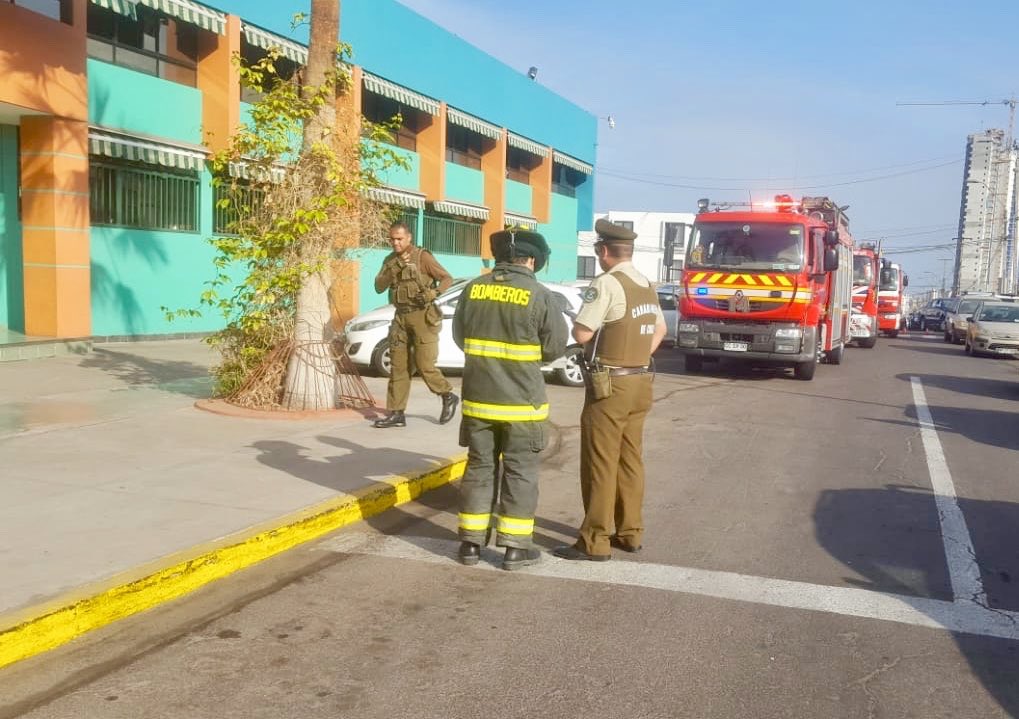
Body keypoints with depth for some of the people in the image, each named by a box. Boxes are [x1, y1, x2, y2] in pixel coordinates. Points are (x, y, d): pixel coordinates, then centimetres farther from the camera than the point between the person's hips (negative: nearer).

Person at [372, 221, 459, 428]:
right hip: (401, 317, 6)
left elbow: (447, 279, -6)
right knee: (398, 366, 4)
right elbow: (379, 287, 1)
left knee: (424, 365, -6)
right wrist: (393, 269, -12)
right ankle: (396, 413, 8)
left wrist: (433, 293, -24)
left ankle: (448, 397, 17)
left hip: (422, 316, -6)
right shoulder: (389, 260, 11)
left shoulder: (422, 257, -6)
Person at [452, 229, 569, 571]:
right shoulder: (540, 295, -10)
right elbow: (556, 346, -5)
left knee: (479, 468, 13)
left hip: (478, 398, 4)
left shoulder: (473, 289, 1)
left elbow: (460, 337, 10)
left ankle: (471, 542, 18)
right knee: (520, 472, 6)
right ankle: (515, 547, 11)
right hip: (521, 401, -4)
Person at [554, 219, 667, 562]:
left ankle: (595, 541, 2)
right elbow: (660, 329, 25)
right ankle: (630, 532, 21)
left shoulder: (607, 283, -16)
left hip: (610, 384, -8)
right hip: (640, 382, 8)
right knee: (630, 459, 14)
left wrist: (577, 322, 2)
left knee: (600, 463, -2)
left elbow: (581, 334, -19)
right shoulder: (647, 286, 12)